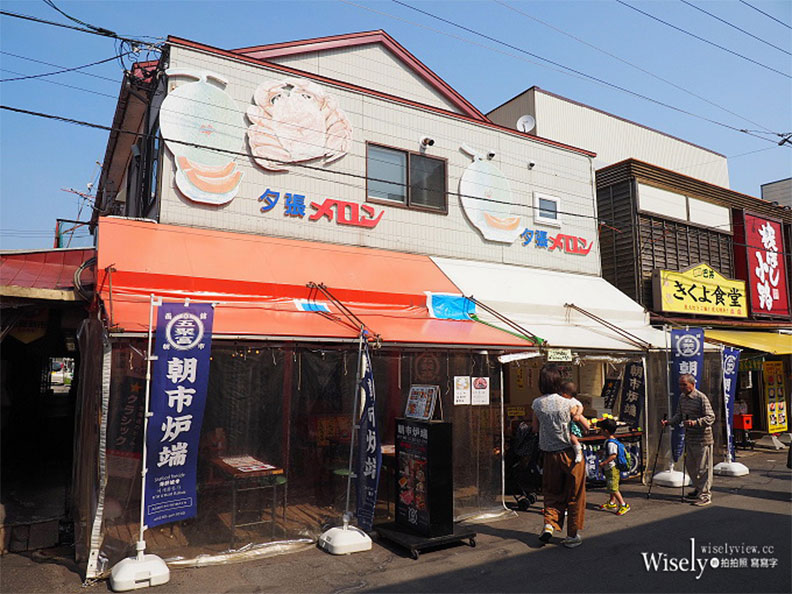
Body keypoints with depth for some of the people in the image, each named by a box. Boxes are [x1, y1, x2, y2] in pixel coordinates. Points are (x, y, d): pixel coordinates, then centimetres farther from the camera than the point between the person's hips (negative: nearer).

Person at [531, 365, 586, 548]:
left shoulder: (537, 404, -5)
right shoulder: (567, 404, -13)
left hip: (549, 454, 3)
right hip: (570, 453, -2)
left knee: (552, 493, 18)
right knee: (574, 495, 10)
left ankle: (549, 523, 2)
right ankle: (573, 535, 16)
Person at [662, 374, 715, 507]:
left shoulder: (701, 398, -14)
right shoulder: (682, 397, 10)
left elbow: (710, 417, -16)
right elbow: (679, 415, 17)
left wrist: (696, 422, -29)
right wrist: (669, 421, 1)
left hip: (702, 439, -8)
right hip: (689, 438, 8)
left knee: (703, 468, -1)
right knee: (690, 466, 15)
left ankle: (705, 496, 9)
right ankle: (698, 489, 32)